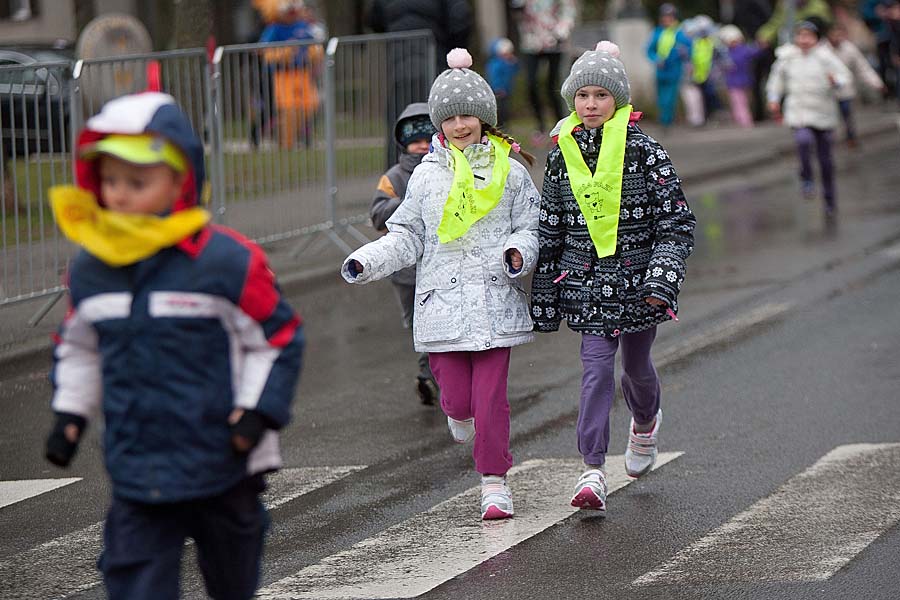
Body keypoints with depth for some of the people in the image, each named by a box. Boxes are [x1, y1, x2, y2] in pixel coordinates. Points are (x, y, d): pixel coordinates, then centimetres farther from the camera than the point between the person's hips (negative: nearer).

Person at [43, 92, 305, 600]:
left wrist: (258, 411, -12)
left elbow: (277, 337, -5)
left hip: (221, 469, -3)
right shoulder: (90, 269, 1)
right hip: (136, 476, 3)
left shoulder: (226, 261, -13)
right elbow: (78, 346, 18)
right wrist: (70, 412, 11)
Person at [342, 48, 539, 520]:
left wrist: (518, 252, -14)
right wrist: (366, 262, -3)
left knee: (491, 397, -4)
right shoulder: (427, 175, 8)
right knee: (457, 397, -1)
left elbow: (530, 227, 8)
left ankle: (495, 483, 8)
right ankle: (460, 412, 36)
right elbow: (408, 237, 11)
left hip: (495, 301, -1)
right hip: (442, 301, 1)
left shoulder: (510, 171, 5)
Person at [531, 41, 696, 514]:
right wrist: (543, 295, 10)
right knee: (597, 368, -11)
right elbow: (550, 230, 10)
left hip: (636, 278, -1)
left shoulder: (644, 152, -6)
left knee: (635, 364, 15)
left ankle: (645, 421, 49)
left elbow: (677, 224, -6)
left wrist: (662, 277, -18)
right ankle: (593, 469, -11)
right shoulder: (562, 156, 2)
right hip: (586, 281, 1)